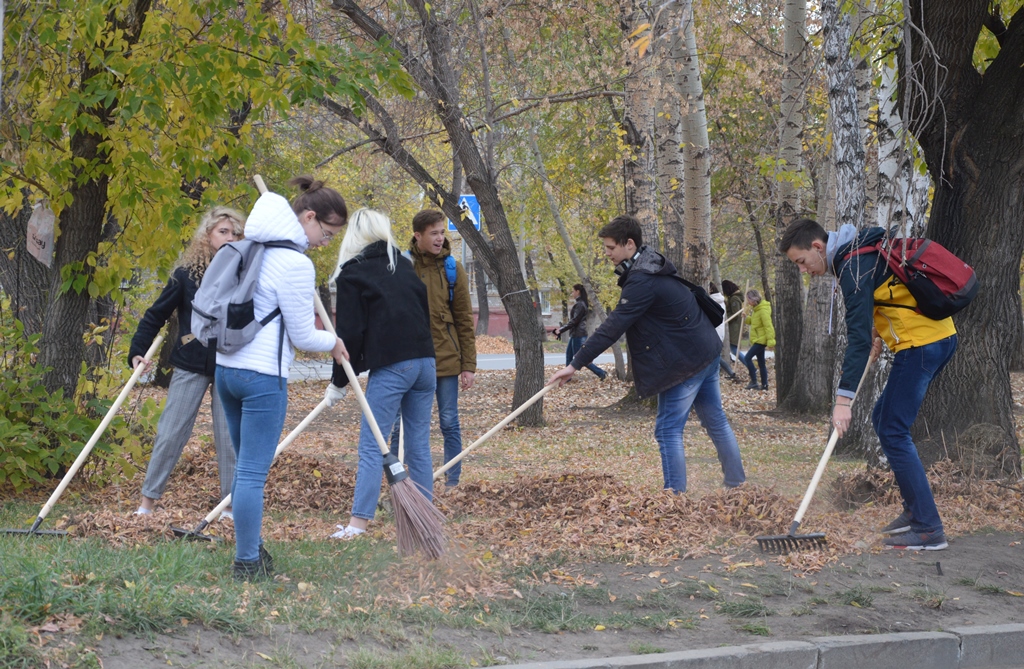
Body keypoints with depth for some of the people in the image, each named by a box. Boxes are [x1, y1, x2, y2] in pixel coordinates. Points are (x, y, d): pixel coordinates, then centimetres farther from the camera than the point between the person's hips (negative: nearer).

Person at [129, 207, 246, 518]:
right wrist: (138, 351, -6)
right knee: (170, 433, 0)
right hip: (190, 366, -1)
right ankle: (148, 500, 10)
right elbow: (156, 315, 0)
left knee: (230, 437, 5)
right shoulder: (186, 275, -4)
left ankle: (231, 504, 14)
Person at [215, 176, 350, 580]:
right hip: (263, 375, -9)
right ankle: (246, 563, 2)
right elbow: (303, 336, -11)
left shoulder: (253, 247, 11)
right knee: (253, 473, -3)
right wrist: (333, 343, 9)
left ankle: (250, 550, 27)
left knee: (245, 467, 17)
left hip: (226, 366, 9)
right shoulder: (296, 263, -16)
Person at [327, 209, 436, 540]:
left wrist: (339, 379, 2)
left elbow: (350, 332, -5)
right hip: (425, 362, 6)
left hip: (390, 368, -6)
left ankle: (358, 523, -9)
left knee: (371, 446, -4)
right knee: (419, 446, 11)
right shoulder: (404, 266, 16)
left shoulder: (353, 273, -1)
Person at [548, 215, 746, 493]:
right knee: (716, 421, 18)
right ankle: (737, 483, 28)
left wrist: (576, 364, -29)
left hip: (684, 363, -10)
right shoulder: (652, 265, 8)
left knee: (668, 429, -4)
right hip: (708, 352, 10)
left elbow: (613, 327, -28)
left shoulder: (643, 282, -23)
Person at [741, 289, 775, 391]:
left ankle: (754, 382, -10)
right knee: (761, 362, 11)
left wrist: (770, 341, -25)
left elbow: (768, 326, -22)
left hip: (761, 340, -10)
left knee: (747, 358, -13)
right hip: (758, 339, 10)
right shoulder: (756, 309, 11)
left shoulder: (763, 310, -18)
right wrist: (746, 318, 6)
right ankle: (764, 385, 15)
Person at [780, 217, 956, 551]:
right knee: (883, 419, 16)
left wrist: (843, 399, -26)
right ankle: (915, 511, 19)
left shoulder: (854, 266, -18)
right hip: (938, 336, 10)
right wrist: (881, 331, 16)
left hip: (921, 342, -10)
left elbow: (858, 337, -24)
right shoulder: (857, 251, 13)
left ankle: (929, 529, -11)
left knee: (893, 432, -9)